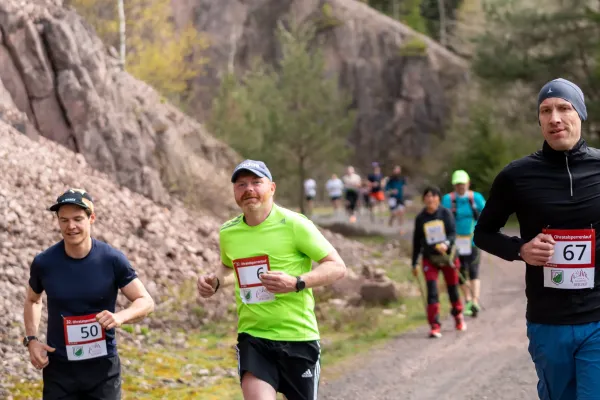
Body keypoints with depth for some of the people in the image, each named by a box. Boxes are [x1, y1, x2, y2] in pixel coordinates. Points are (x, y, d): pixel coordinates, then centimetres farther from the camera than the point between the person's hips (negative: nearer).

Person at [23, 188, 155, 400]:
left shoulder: (112, 260, -10)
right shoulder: (44, 263, -6)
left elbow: (146, 302, -6)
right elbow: (32, 300, 14)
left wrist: (120, 316, -27)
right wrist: (31, 339, -1)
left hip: (103, 367, 0)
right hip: (59, 368, 0)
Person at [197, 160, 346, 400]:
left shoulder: (294, 224, -11)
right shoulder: (228, 233, 4)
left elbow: (338, 267, -11)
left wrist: (296, 283, -26)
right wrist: (214, 281, 4)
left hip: (297, 337, -2)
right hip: (252, 337, 3)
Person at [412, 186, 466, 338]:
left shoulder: (446, 213, -4)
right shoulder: (420, 218, 0)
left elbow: (453, 233, -11)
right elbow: (416, 242, 7)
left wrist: (446, 243, -34)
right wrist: (414, 264, 10)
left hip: (448, 256, 0)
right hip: (429, 258, 0)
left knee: (452, 288, 11)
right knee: (432, 291, -12)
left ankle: (458, 316, 38)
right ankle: (435, 326, -11)